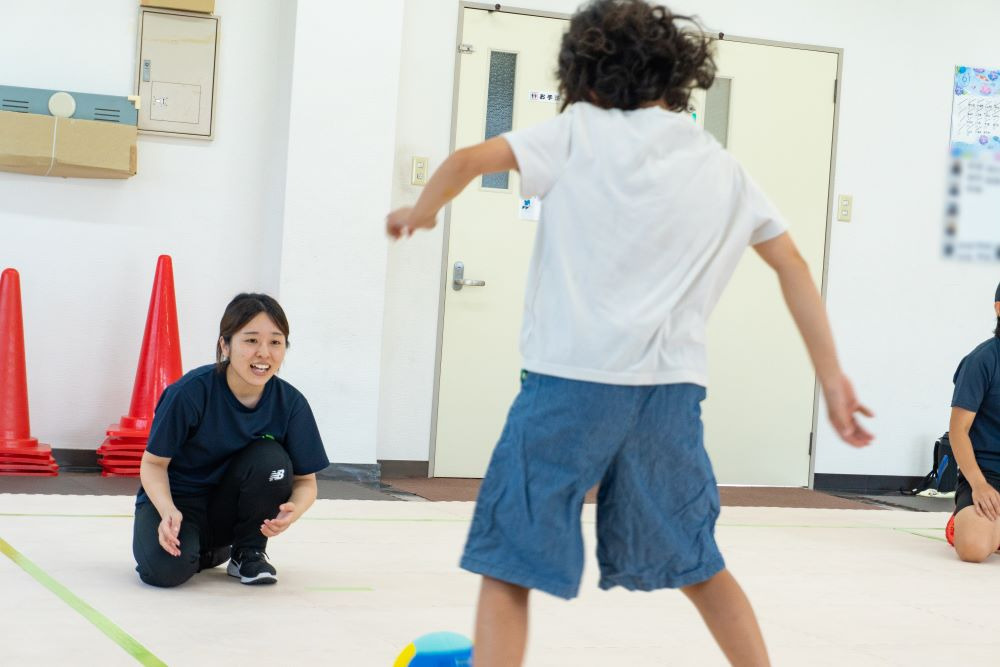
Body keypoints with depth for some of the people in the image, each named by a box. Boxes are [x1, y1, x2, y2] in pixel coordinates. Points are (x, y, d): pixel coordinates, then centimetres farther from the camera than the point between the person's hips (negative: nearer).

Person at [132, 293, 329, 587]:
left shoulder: (290, 402, -13)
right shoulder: (191, 391, -22)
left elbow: (305, 480, -7)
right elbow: (154, 462, -13)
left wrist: (293, 510, -31)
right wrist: (168, 511, -33)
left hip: (230, 505, 3)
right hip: (175, 496, -3)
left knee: (271, 458, -27)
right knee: (166, 569, -33)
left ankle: (248, 552, -3)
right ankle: (205, 551, 6)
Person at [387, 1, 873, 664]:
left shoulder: (581, 130, 3)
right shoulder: (723, 169, 15)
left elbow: (468, 161, -1)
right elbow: (794, 266, 13)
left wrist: (420, 211, 19)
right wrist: (832, 377, 15)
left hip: (571, 379, -4)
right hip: (671, 386, 5)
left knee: (508, 565, 3)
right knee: (695, 563, 22)